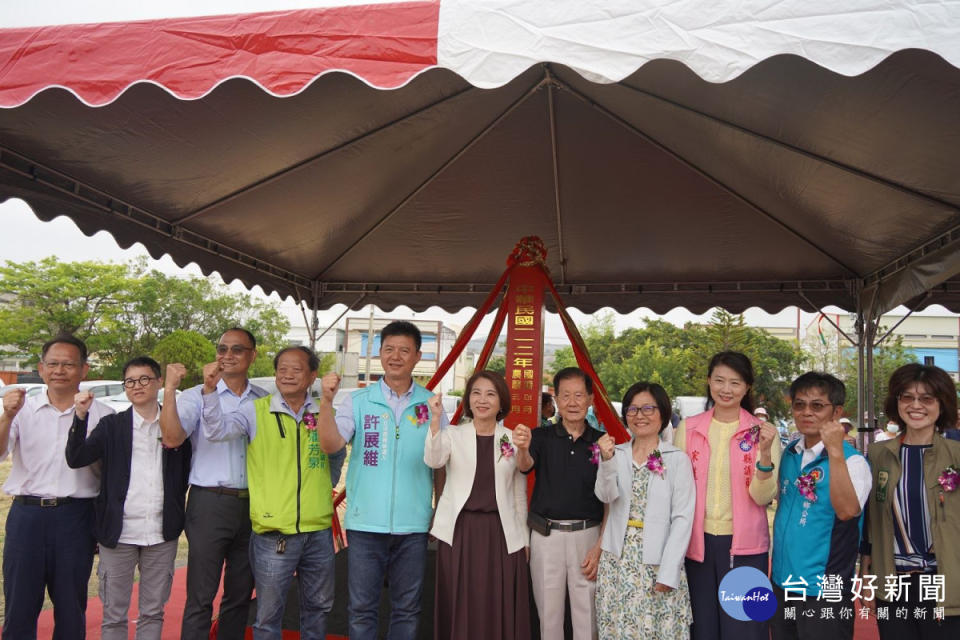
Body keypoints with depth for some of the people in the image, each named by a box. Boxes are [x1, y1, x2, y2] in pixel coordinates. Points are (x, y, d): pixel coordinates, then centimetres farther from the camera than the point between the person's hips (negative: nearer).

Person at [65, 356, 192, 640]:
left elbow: (185, 472, 8)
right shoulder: (111, 425, 2)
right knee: (113, 615, 10)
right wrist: (80, 415, -19)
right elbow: (75, 459, -9)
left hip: (162, 534, 1)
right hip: (119, 532, 0)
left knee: (153, 612, 13)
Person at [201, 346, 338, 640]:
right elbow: (215, 430, -17)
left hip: (319, 531, 3)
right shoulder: (256, 411, -3)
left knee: (318, 606, 19)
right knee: (269, 613, 9)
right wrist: (210, 389, -29)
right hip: (273, 534, -3)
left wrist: (326, 484, 9)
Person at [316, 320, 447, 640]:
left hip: (413, 526, 1)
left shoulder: (430, 404, 3)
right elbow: (331, 444, -13)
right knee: (362, 609, 8)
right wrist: (327, 401, -26)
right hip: (365, 524, -1)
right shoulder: (358, 401, 0)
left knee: (407, 609, 13)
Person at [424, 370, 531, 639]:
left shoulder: (513, 439, 5)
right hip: (459, 531, -1)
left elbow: (519, 493, 10)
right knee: (460, 607, 6)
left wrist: (524, 538, 10)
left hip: (501, 533, 1)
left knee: (500, 609, 5)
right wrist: (436, 419, -31)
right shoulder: (453, 434, 2)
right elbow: (433, 461, -20)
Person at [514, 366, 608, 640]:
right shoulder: (542, 437, 1)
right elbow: (525, 465, -19)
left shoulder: (602, 442, 1)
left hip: (588, 535, 0)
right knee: (549, 612, 11)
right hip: (546, 534, 0)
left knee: (587, 613, 7)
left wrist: (600, 546, -4)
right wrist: (522, 449, -42)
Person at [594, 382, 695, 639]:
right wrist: (607, 461, -28)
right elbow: (605, 495, -11)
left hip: (658, 561, -2)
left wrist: (669, 572, -11)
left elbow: (683, 519, -7)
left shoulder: (678, 459, -5)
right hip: (617, 560, 3)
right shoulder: (617, 453, 3)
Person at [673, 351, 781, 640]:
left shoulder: (762, 432, -3)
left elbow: (764, 496, -10)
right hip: (697, 543, 2)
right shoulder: (687, 429, 1)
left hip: (744, 545, -1)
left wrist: (765, 453, -23)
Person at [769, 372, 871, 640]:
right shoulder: (789, 452, 4)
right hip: (781, 580, 6)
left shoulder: (852, 460, -13)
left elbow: (847, 510, -30)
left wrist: (835, 451, -33)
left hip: (824, 589, -6)